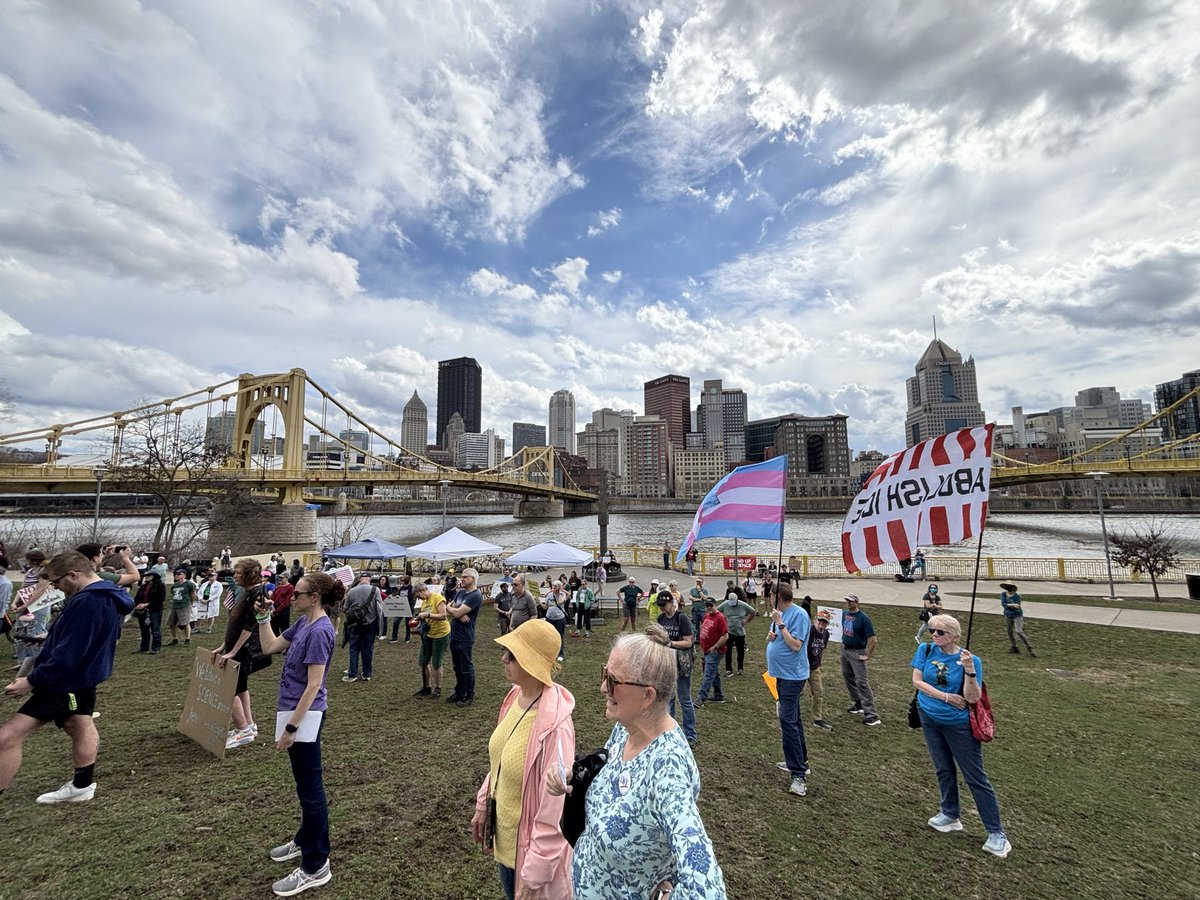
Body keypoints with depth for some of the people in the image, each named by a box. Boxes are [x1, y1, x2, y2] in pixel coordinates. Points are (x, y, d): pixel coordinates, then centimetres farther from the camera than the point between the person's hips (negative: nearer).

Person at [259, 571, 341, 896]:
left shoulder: (319, 632, -24)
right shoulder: (303, 623, 4)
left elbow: (313, 685, -23)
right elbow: (270, 646, 15)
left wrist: (291, 727, -20)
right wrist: (263, 617, 6)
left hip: (304, 716, -9)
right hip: (295, 710, 9)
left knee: (310, 788, 2)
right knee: (306, 785, 24)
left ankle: (315, 867, 15)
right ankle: (306, 840, 42)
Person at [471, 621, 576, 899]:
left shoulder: (554, 726, -33)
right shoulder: (516, 696, -9)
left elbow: (555, 809, -26)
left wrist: (535, 877, -19)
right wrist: (483, 806, 13)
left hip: (531, 844, -7)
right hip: (504, 834, 7)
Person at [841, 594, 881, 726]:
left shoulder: (863, 618, -18)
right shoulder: (844, 613, 3)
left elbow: (872, 639, -19)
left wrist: (868, 656, -17)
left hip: (857, 653, -7)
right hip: (845, 650, 7)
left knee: (861, 682, -8)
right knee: (848, 678, 16)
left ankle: (871, 714, -5)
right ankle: (858, 704, 32)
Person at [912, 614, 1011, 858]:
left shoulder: (970, 660, -17)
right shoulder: (926, 650, -7)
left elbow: (972, 698, -22)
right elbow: (917, 681, -9)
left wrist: (969, 670, -35)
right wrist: (945, 696, -17)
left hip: (959, 724, -4)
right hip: (930, 719, 4)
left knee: (975, 777, 4)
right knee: (943, 769, 19)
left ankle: (996, 833, 18)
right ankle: (950, 816, 36)